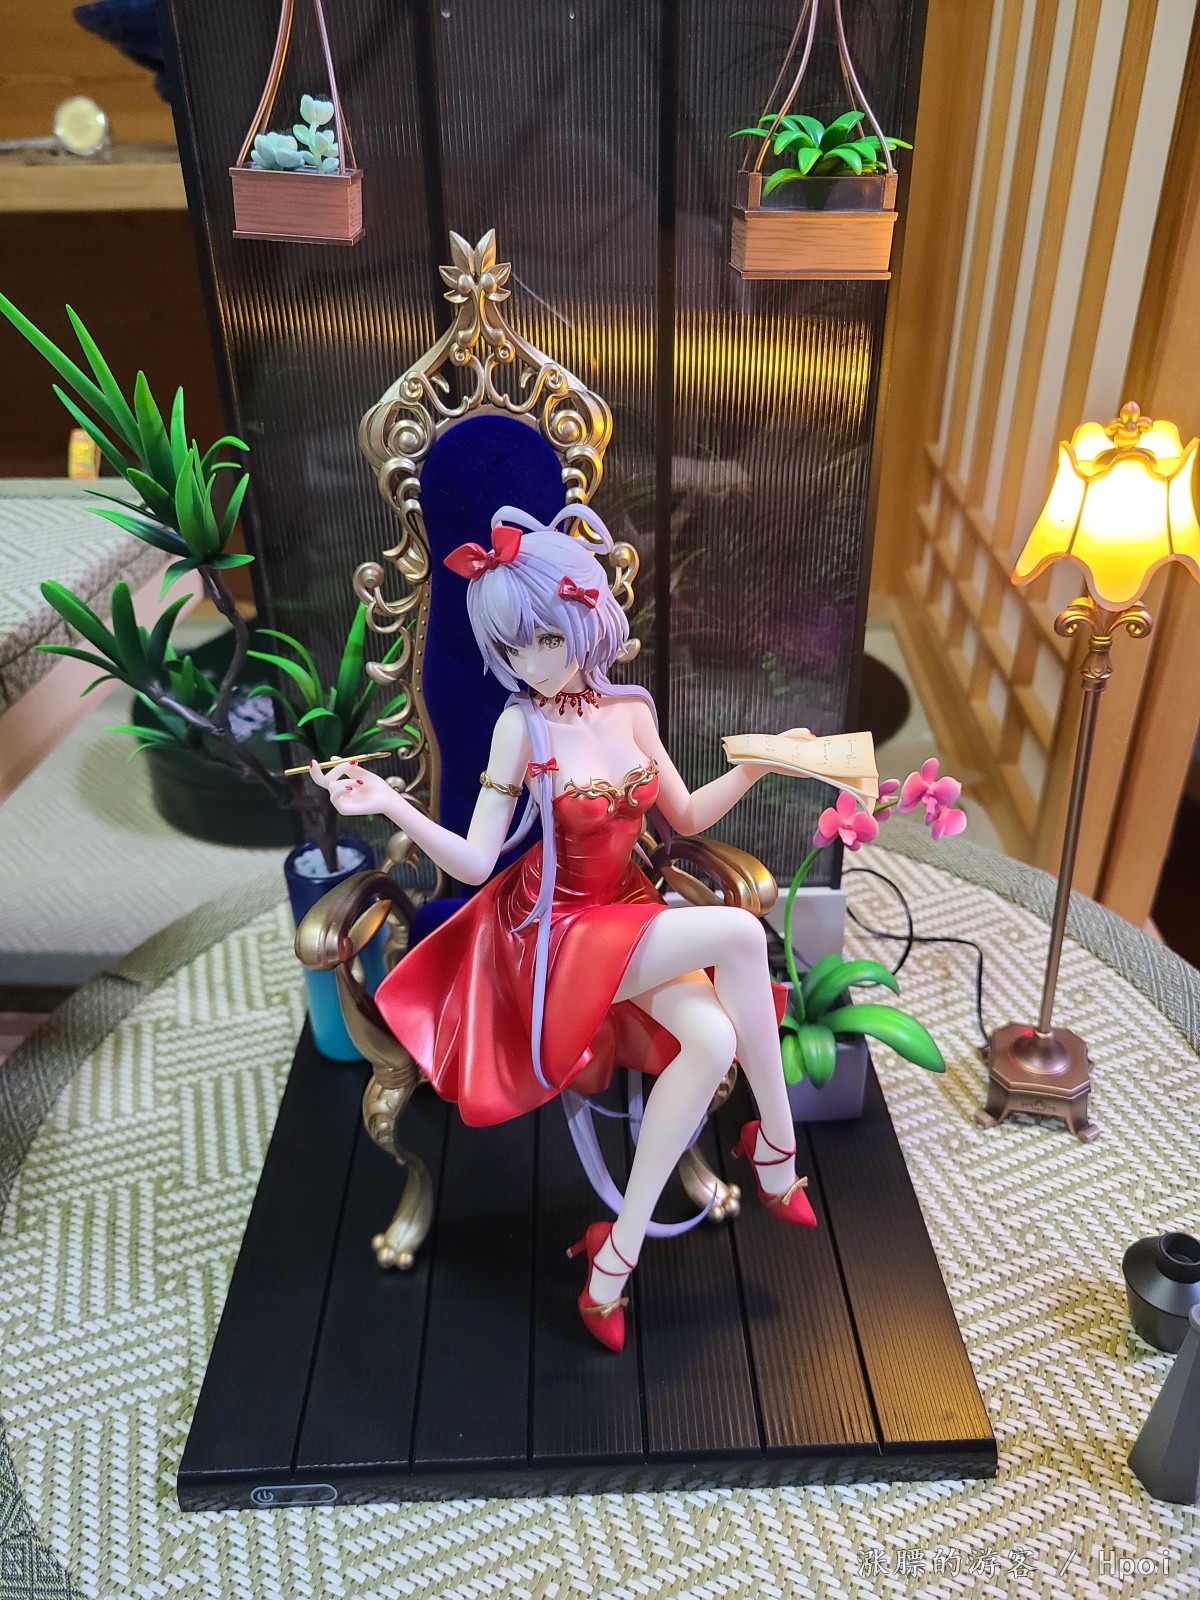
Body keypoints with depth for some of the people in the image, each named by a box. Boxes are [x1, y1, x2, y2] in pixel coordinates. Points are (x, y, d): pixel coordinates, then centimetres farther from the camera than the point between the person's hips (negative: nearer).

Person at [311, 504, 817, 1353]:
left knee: (712, 1037, -24)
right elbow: (473, 861, -14)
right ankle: (777, 1146, -9)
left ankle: (617, 1255, -8)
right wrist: (389, 804, -28)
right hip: (557, 925, -5)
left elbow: (687, 816, 13)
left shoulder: (631, 707, 2)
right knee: (739, 934, -29)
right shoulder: (522, 724, -11)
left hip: (629, 909, 5)